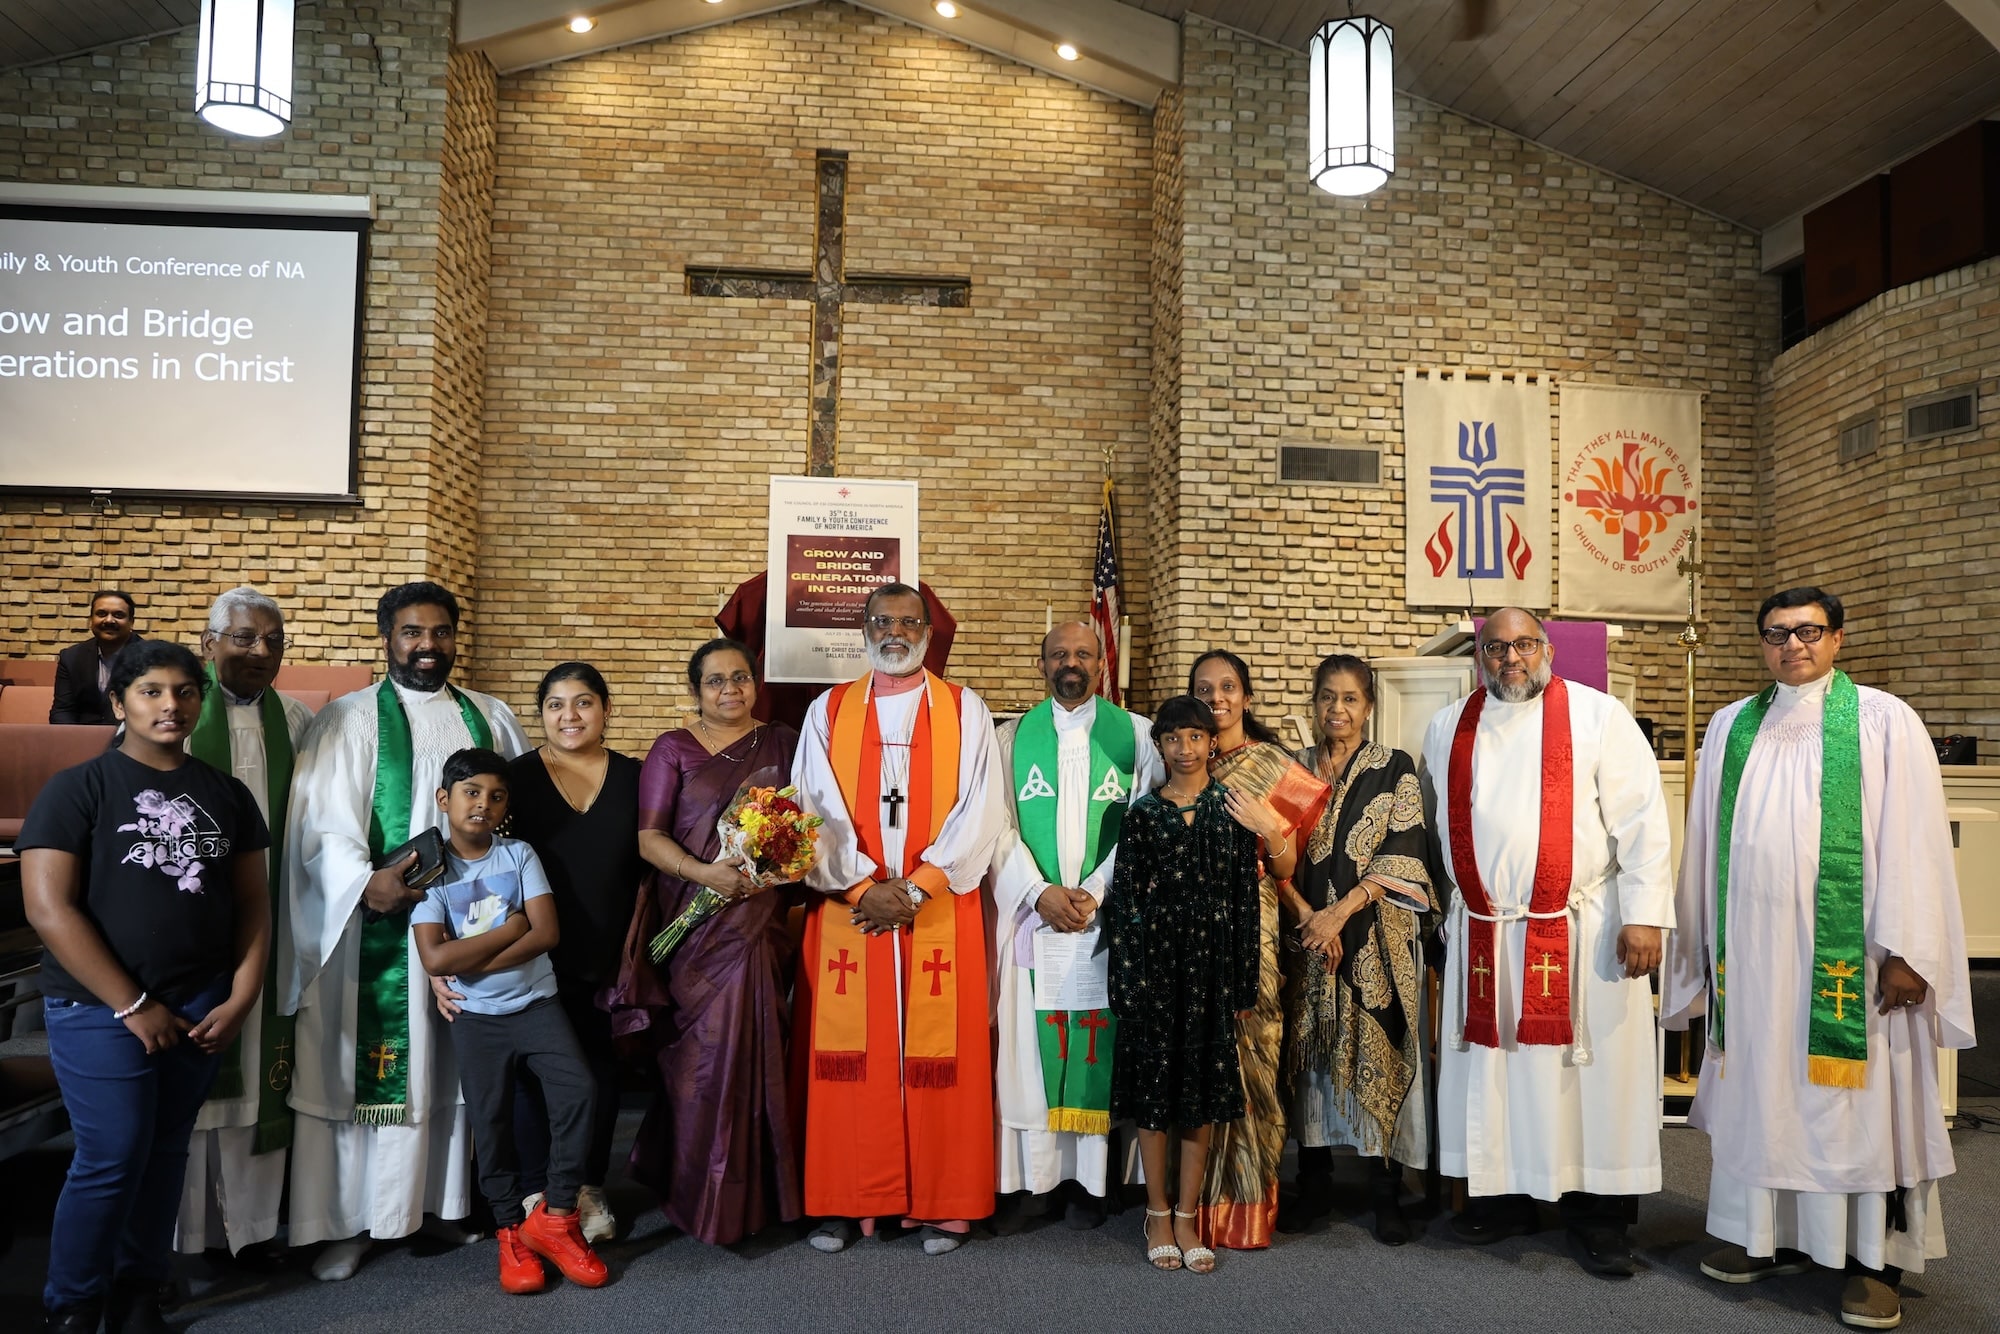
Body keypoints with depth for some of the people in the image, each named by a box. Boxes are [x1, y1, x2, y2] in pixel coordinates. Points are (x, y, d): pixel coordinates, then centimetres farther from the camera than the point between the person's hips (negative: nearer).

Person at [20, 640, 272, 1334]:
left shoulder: (227, 795, 7)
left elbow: (253, 902, 8)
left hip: (200, 1008, 4)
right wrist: (134, 1005, -13)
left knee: (165, 1153, 12)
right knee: (111, 1158, -1)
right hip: (99, 1009, -4)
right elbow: (49, 909, -12)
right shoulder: (77, 790, -6)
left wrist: (240, 999, -2)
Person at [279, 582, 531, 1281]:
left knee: (457, 1063, 9)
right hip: (382, 920, -3)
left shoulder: (492, 717, 12)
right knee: (371, 1066, 0)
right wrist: (366, 882, -25)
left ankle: (449, 1196, 21)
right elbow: (323, 824, -8)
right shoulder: (346, 719, 1)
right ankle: (351, 1218, 11)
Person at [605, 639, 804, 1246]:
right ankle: (704, 1195, 14)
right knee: (707, 1053, -3)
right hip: (695, 923, -2)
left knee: (754, 1050, 0)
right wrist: (705, 873, -18)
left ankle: (752, 1191, 15)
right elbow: (648, 837, -2)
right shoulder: (673, 750, 5)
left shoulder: (782, 743, 12)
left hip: (761, 920, 2)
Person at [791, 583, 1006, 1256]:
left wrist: (914, 889, -12)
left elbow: (979, 811, -3)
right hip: (847, 909, 1)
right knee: (849, 1054, 3)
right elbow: (818, 810, 0)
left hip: (941, 910, -1)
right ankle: (846, 1200, 15)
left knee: (938, 1054, 2)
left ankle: (941, 1203, 14)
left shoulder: (965, 711, 6)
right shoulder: (828, 712, 9)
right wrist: (864, 888, -12)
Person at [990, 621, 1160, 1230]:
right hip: (1031, 913, 1)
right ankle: (1035, 1175, 11)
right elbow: (1000, 826, 3)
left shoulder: (1136, 734, 6)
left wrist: (1095, 892, -11)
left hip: (1108, 918, -1)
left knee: (1098, 1047, 2)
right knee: (1031, 1044, 2)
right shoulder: (1012, 738, 9)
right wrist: (1040, 892, -11)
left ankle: (1090, 1179, 12)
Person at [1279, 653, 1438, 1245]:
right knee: (1309, 1055, 7)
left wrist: (1342, 911, -16)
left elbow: (1402, 855, -7)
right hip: (1308, 933, 2)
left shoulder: (1395, 769, 1)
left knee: (1379, 1057, 1)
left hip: (1377, 937, -2)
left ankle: (1386, 1195, 13)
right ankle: (1313, 1188, 19)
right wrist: (1307, 914, -12)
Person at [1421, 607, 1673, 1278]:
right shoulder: (1447, 729, 9)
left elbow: (1640, 819, -6)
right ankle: (1506, 1195, 26)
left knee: (1590, 1070, 3)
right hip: (1481, 936, 4)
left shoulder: (1597, 715, -3)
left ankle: (1597, 1212, 17)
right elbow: (1435, 827, 17)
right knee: (1491, 1066, 10)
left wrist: (1643, 915, -13)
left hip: (1583, 932, -3)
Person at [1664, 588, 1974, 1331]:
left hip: (1844, 952, -4)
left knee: (1858, 1098, 4)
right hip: (1753, 947, 4)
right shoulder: (1732, 727, 9)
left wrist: (1906, 949, -11)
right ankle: (1769, 1236, 24)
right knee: (1761, 1089, 11)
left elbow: (1913, 840, -6)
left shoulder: (1883, 721, -2)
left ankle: (1874, 1258, 17)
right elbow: (1707, 840, 11)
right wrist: (1708, 943, 11)